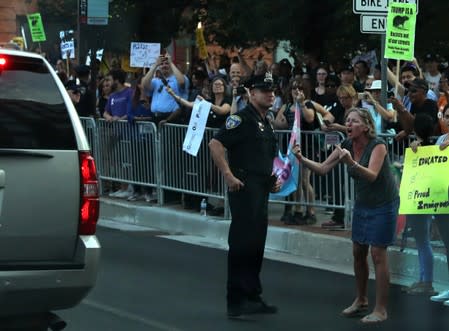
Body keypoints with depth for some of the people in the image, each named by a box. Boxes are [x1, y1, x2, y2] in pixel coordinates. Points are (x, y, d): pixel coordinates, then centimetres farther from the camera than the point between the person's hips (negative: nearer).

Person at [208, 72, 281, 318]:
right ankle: (237, 301, -5)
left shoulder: (266, 123, 18)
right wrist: (228, 175, -22)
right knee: (242, 244, -8)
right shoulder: (242, 118, -10)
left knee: (256, 245, 12)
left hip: (261, 190, 9)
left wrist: (273, 180, 15)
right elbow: (215, 144, -20)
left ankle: (252, 297, 19)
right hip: (244, 188, -9)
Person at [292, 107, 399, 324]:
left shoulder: (378, 146, -22)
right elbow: (323, 169, -5)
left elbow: (372, 175, -35)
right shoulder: (346, 145, -4)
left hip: (383, 205, -7)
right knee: (358, 252, 11)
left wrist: (352, 163, -51)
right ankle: (361, 300, 29)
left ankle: (381, 310, -2)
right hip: (362, 204, 7)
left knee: (378, 254, -8)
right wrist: (302, 159, -21)